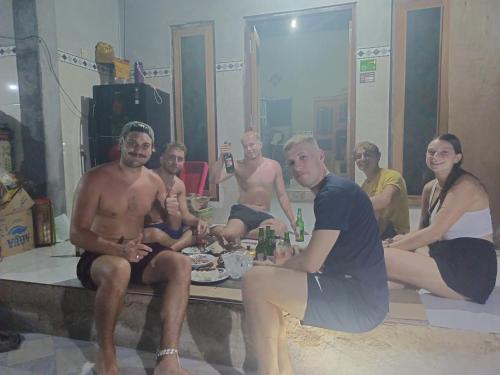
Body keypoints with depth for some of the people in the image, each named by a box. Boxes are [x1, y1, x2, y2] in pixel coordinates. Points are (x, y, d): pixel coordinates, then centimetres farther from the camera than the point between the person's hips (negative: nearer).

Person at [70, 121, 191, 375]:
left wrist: (173, 213, -14)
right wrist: (117, 250, -30)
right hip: (100, 256, -4)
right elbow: (76, 234, -13)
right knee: (119, 269, -39)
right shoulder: (95, 179, -10)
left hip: (137, 254, 4)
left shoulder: (154, 181, 4)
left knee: (182, 263, -24)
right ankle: (106, 353, -13)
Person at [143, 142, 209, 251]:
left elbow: (185, 214, 6)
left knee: (202, 229, -5)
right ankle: (186, 242, -10)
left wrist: (198, 221, -16)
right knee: (155, 234, -39)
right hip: (147, 229, -7)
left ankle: (170, 249, -26)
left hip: (168, 227, 7)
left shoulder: (180, 185, 6)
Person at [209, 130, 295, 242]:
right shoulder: (238, 166, 1)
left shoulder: (274, 166, 5)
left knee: (281, 227, -33)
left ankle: (242, 235, -13)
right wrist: (222, 157, -22)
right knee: (228, 235, -35)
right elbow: (215, 179, -12)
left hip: (264, 215, 3)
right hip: (242, 211, -2)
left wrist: (293, 221, 6)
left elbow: (282, 196, 9)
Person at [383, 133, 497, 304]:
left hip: (471, 269, -8)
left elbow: (435, 232, -21)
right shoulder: (430, 188, 9)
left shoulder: (465, 185, -15)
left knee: (383, 258, -22)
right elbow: (424, 230, 10)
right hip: (450, 256, 8)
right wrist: (396, 241, -9)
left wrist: (390, 248, -17)